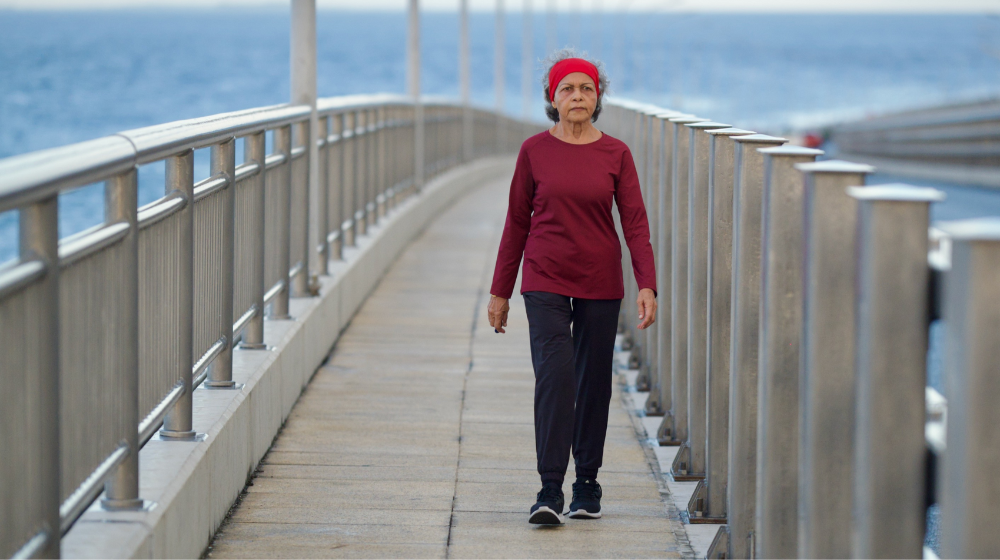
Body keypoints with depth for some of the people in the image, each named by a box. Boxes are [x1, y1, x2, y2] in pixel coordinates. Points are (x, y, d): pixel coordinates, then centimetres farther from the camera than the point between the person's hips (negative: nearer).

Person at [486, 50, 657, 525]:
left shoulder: (615, 154, 0)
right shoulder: (534, 151, -1)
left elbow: (635, 222, -2)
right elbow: (517, 222, 5)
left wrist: (647, 285, -14)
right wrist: (500, 291, 6)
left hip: (600, 283, 1)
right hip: (545, 280, -1)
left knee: (593, 382, 7)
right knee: (553, 375, -14)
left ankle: (587, 484, 21)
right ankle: (550, 492, -16)